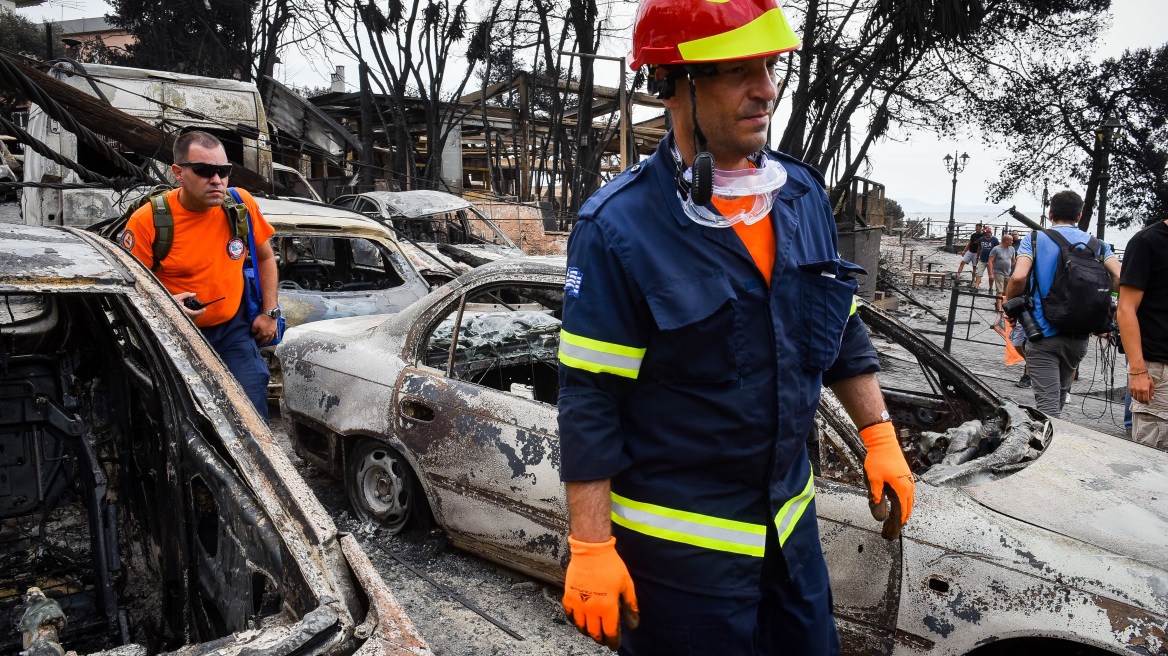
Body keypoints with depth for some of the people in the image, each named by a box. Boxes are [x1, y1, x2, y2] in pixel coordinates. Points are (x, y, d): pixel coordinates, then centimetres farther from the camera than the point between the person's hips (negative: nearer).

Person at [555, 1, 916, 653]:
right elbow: (590, 402, -17)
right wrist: (591, 548, -16)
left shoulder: (805, 194, 1)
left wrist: (880, 439, 10)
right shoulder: (619, 229, -19)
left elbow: (843, 330, 13)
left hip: (790, 519, 7)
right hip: (680, 544, -6)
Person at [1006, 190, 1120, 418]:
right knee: (1060, 395, 25)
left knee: (1047, 405, -6)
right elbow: (1120, 278, -8)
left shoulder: (1035, 239, -2)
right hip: (1079, 337, 5)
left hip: (1044, 333, -4)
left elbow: (1019, 277, -19)